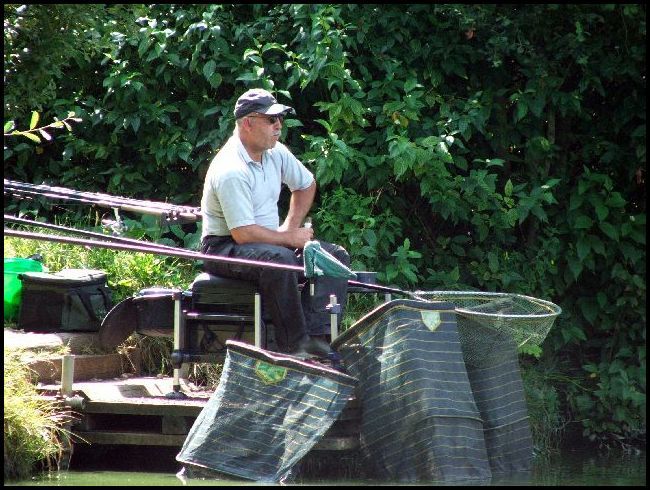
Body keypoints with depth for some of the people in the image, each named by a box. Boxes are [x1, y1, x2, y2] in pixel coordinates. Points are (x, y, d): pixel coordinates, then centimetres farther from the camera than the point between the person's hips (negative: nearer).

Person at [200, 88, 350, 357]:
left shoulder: (275, 153, 5)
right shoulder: (230, 171, -23)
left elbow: (307, 184, 24)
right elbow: (243, 233, -27)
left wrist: (291, 227, 9)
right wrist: (291, 238, -15)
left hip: (271, 241, 9)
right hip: (225, 247, -9)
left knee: (336, 256, -7)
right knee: (279, 258, -39)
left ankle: (317, 337, -22)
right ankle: (293, 347, -32)